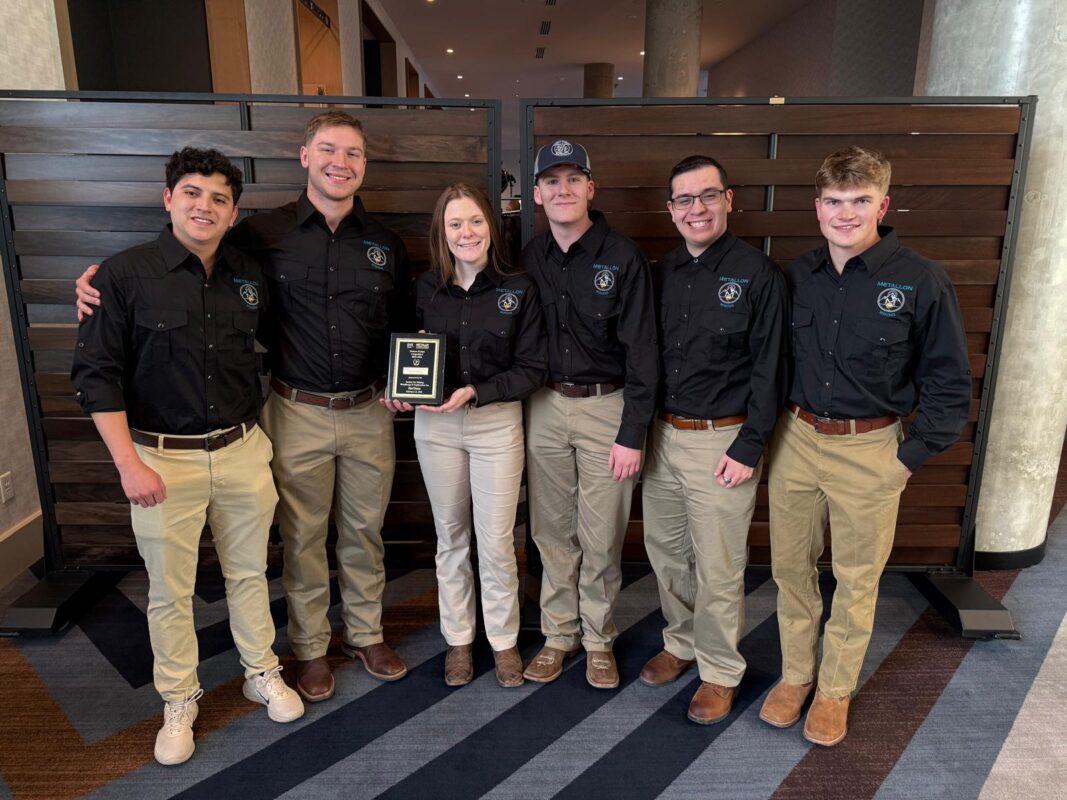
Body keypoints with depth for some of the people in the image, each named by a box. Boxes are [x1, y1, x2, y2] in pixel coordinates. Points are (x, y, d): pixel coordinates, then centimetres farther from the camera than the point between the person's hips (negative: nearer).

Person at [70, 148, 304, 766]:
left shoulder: (249, 277, 3)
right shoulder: (125, 275, -8)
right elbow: (96, 373, -9)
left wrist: (255, 431, 12)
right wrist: (129, 464, -14)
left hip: (242, 452, 3)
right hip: (163, 460, -3)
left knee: (249, 573, 17)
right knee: (170, 590, 10)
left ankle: (263, 674, 37)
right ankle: (179, 702, 31)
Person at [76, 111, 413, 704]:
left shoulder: (384, 243, 5)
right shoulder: (263, 234, -4)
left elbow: (403, 327, 15)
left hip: (368, 412, 2)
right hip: (297, 413, -2)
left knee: (364, 530, 15)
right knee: (302, 537, 11)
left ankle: (365, 634, 36)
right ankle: (310, 648, 32)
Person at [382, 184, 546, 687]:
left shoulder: (519, 288, -5)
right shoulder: (425, 288, 2)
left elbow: (532, 368, -6)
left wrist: (475, 392, -17)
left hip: (497, 423, -2)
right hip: (435, 424, 2)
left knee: (496, 540, 3)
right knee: (450, 536, 13)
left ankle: (503, 640, 25)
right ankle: (458, 640, 30)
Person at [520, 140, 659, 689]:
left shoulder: (622, 258, -7)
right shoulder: (530, 258, 5)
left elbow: (642, 351, -10)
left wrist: (633, 433, -13)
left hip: (606, 407, -3)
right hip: (544, 407, 4)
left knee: (601, 536, 4)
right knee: (552, 530, 12)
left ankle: (598, 638, 26)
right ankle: (559, 633, 29)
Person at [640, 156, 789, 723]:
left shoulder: (758, 274, -8)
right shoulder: (662, 272, 8)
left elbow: (770, 369, -9)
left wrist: (749, 447, -13)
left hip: (721, 441, -5)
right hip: (662, 436, 6)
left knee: (718, 568, 5)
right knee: (666, 552, 17)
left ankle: (719, 671, 26)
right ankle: (680, 643, 39)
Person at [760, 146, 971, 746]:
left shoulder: (922, 281, -10)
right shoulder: (798, 275, 2)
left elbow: (949, 383, -5)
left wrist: (912, 457, -7)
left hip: (870, 450, -3)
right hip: (796, 440, 4)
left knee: (857, 579, 10)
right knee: (791, 567, 13)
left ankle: (835, 689, 31)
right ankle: (796, 674, 33)